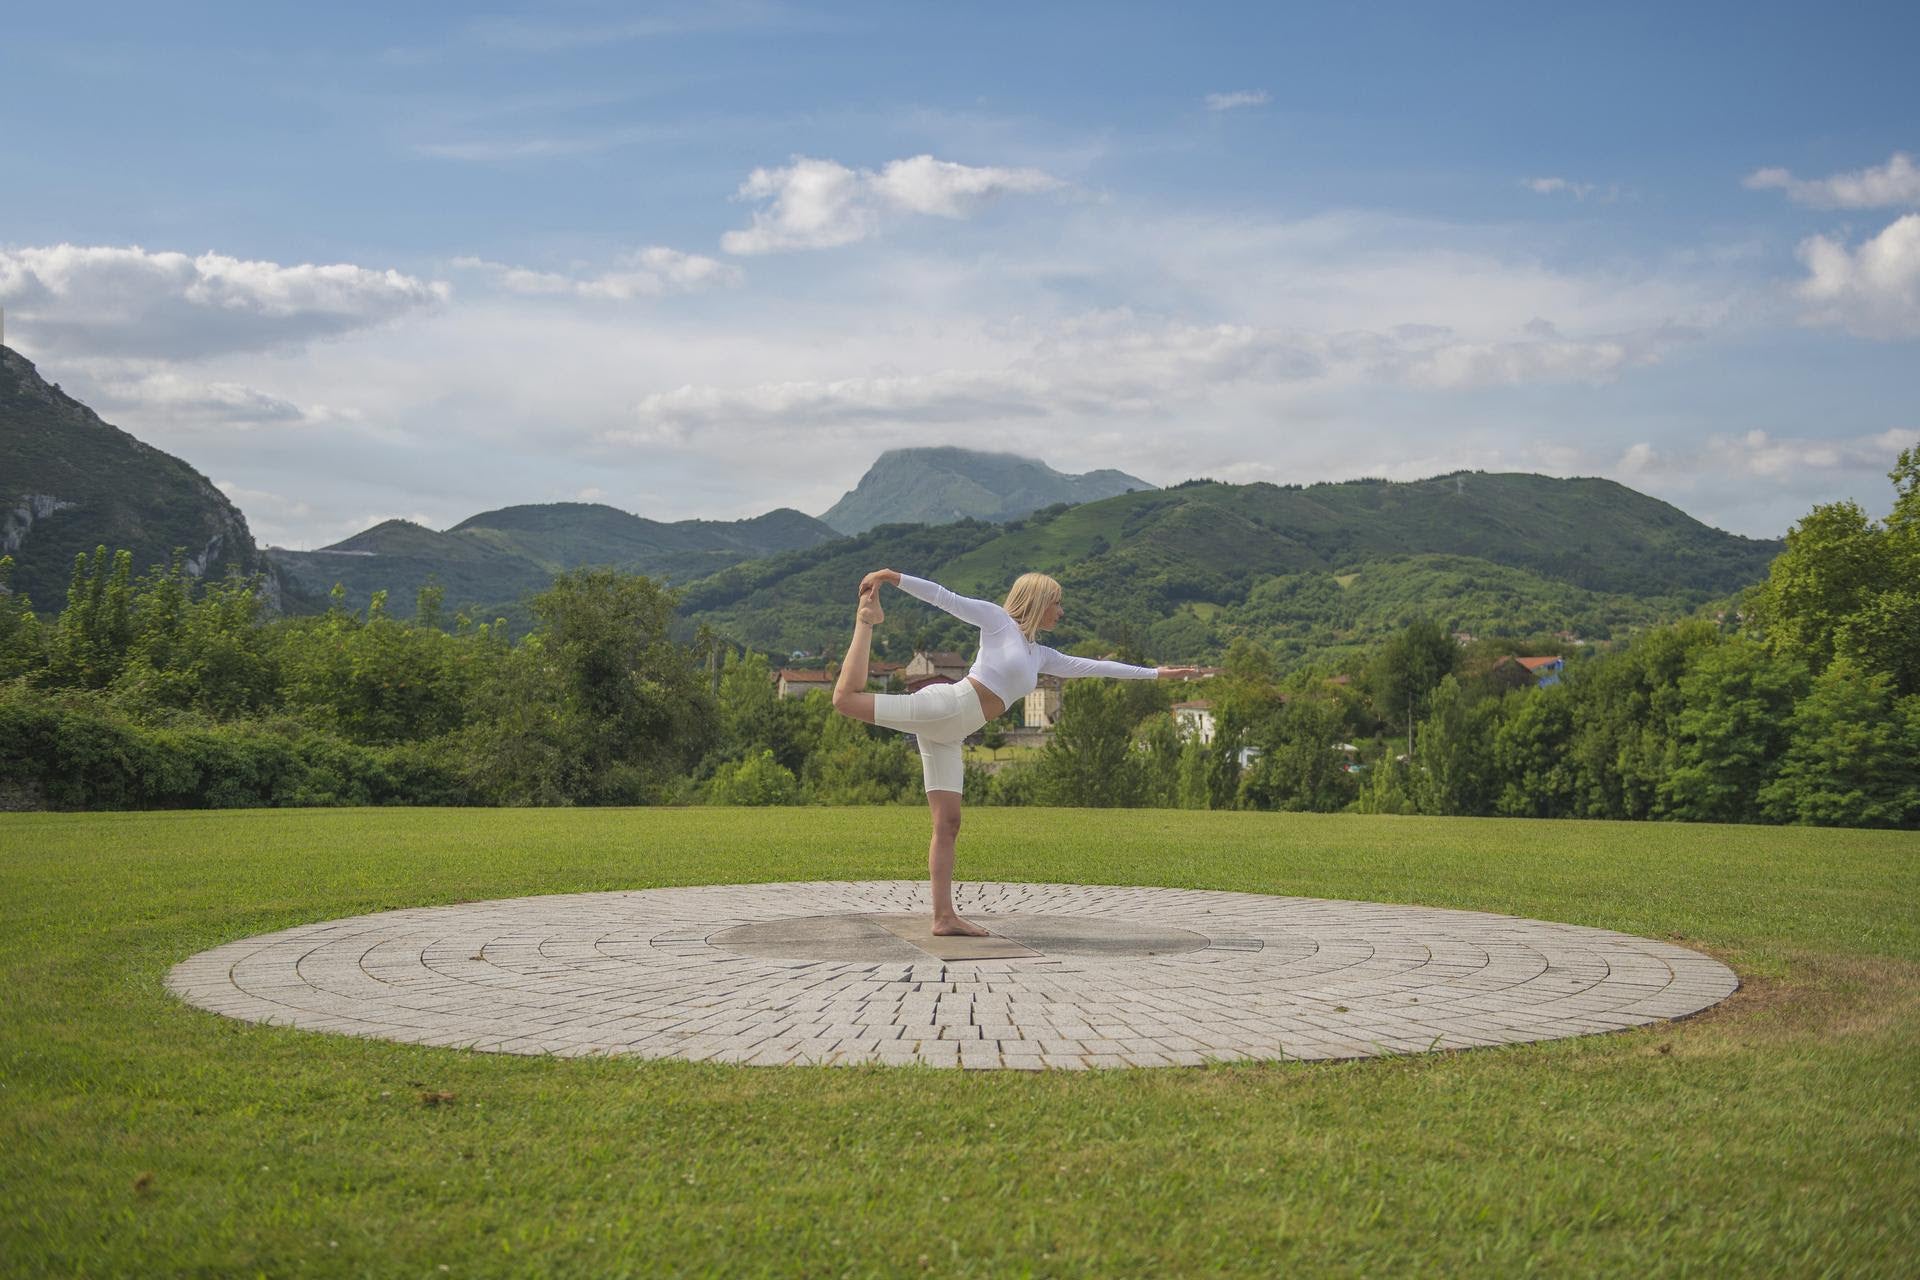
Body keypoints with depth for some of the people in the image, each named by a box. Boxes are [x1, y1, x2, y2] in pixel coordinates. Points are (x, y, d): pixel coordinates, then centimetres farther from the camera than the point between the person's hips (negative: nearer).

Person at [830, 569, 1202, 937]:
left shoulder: (1041, 656, 25)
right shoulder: (998, 620, 5)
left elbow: (1092, 666, 31)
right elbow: (945, 598, -2)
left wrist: (1155, 673, 35)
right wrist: (894, 577, -11)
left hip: (948, 737, 7)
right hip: (944, 707, -7)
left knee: (948, 825, 1)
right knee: (847, 698, -21)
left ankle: (944, 916, -1)